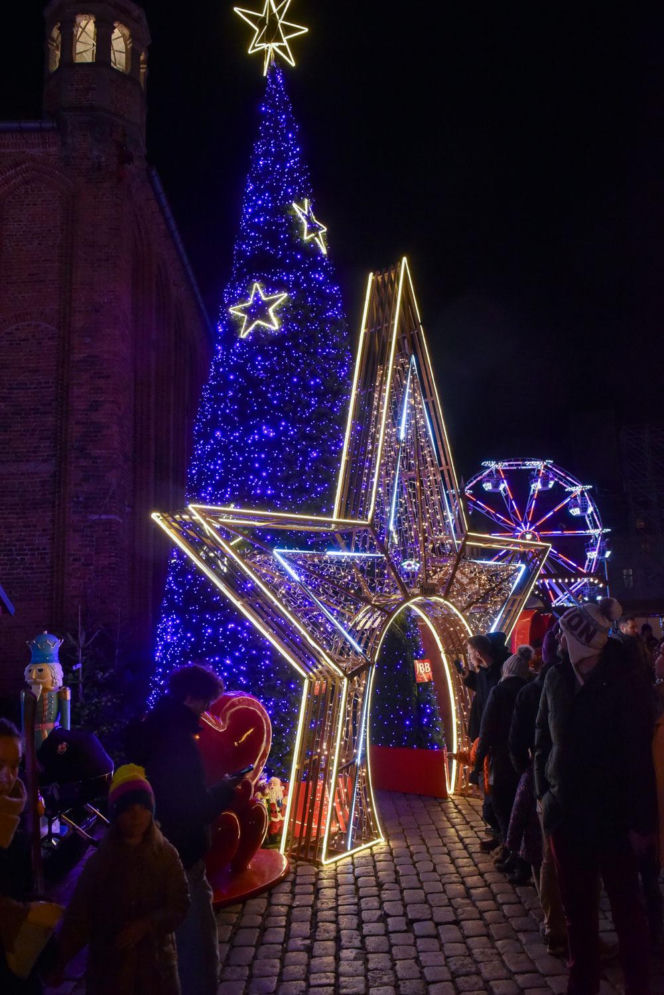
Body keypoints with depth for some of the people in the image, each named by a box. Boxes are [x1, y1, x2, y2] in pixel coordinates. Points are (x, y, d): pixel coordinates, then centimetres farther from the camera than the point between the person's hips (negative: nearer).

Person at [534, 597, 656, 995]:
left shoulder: (622, 685, -15)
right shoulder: (557, 679, -2)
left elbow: (639, 757, -13)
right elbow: (543, 739, 8)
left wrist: (641, 821, -12)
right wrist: (545, 793, 5)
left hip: (611, 816, -4)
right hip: (566, 812, 5)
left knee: (625, 905, 13)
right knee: (577, 904, 17)